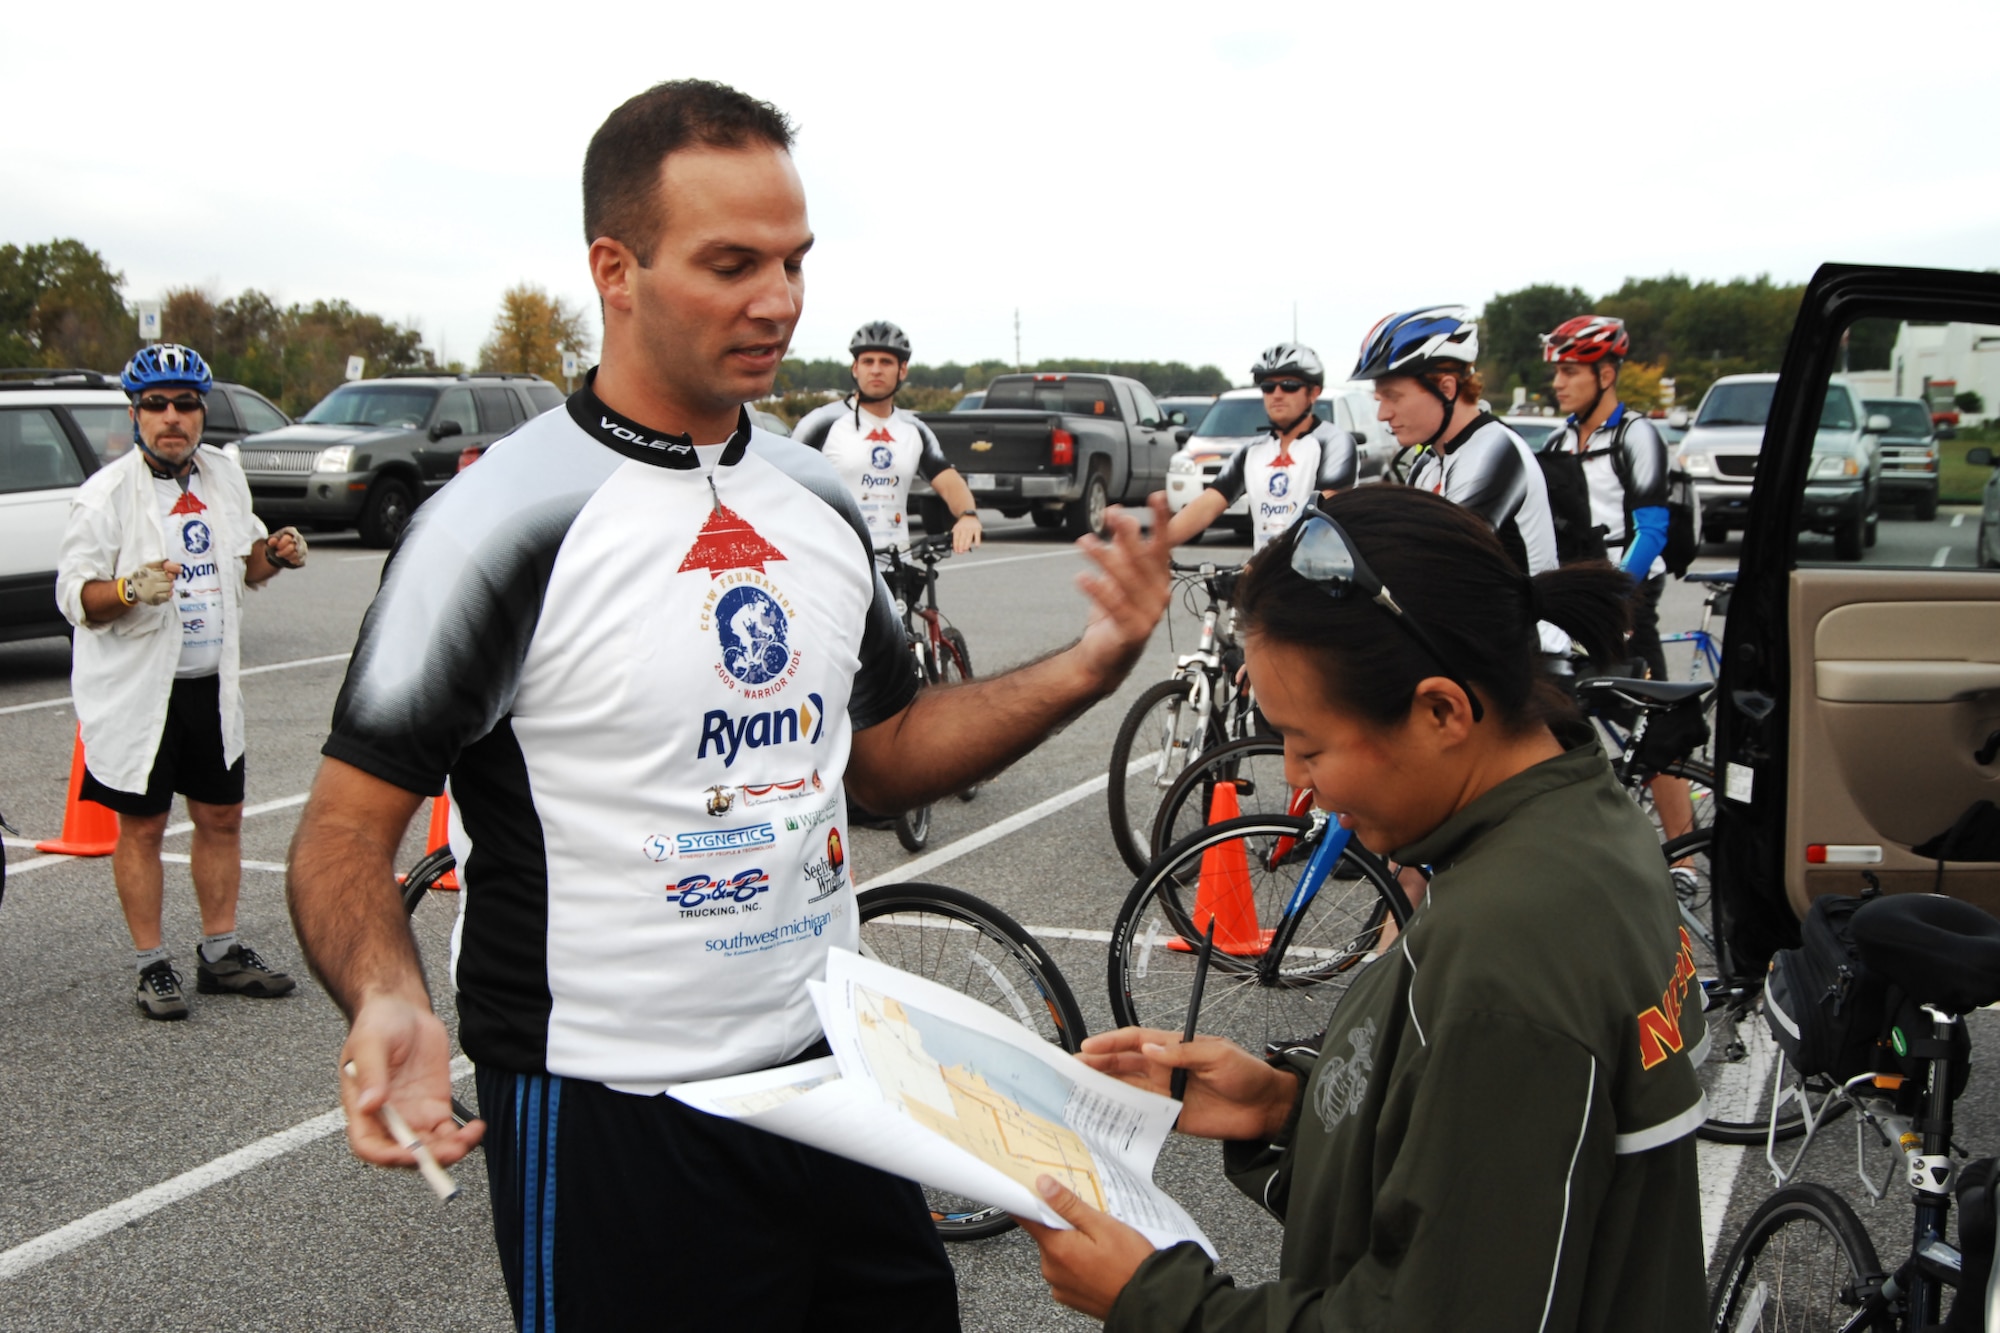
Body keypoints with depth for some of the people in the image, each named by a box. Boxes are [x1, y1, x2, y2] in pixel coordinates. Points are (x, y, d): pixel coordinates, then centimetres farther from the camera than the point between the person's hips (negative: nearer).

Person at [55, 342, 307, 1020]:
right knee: (141, 826, 3)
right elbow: (74, 596, -12)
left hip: (212, 685, 6)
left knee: (221, 817, 11)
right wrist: (130, 589, -30)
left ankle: (221, 952, 24)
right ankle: (152, 965, 14)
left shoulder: (225, 475, 7)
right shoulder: (106, 495, -11)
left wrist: (273, 553, -1)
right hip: (137, 690, -5)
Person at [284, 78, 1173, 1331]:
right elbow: (348, 826, -13)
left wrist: (1086, 670, 0)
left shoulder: (821, 500, 5)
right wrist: (388, 1005, -33)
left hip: (831, 1072, 7)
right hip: (610, 1115, -6)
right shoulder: (507, 520, -16)